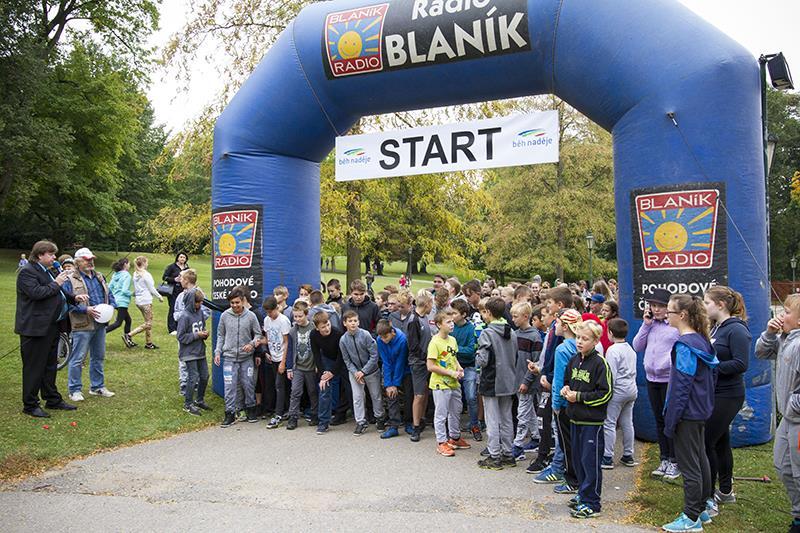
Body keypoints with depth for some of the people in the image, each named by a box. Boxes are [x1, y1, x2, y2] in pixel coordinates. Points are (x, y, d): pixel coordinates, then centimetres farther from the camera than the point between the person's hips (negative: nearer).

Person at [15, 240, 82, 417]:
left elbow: (58, 293, 25)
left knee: (50, 365, 17)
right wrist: (56, 284, -16)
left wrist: (74, 298, 9)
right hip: (35, 328, -9)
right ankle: (30, 405, 9)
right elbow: (36, 292, -26)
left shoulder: (48, 272, 16)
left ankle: (53, 399, 28)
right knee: (34, 367, -1)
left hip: (51, 326, 10)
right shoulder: (27, 271, -12)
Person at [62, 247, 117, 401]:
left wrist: (111, 306, -1)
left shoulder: (99, 277, 13)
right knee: (78, 358, 0)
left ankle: (97, 387, 27)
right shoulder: (71, 280, -8)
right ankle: (75, 390, 12)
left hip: (100, 324, 7)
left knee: (99, 357, 15)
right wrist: (86, 309, -22)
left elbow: (109, 295, 18)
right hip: (82, 325, -7)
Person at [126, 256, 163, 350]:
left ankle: (149, 343, 17)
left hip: (139, 301, 9)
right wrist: (159, 297, 4)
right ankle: (128, 335, -8)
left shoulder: (135, 274, 9)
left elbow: (135, 289, 15)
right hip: (146, 301, -9)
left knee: (149, 322, 14)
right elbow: (152, 289, -9)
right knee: (148, 324, -1)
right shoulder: (146, 275, -14)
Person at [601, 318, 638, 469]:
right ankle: (628, 456, 21)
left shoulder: (613, 350, -15)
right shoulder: (630, 349, 11)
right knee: (627, 423, 14)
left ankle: (607, 458, -2)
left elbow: (611, 374, -18)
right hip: (632, 390, 8)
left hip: (618, 390, -8)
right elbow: (633, 371, 16)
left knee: (609, 423, -3)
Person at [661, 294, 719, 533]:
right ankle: (702, 509, 30)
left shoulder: (685, 345, -20)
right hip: (701, 411, 10)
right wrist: (706, 402, 21)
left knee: (689, 466, -1)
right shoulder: (702, 340, 7)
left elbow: (681, 386, -21)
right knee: (700, 459, 18)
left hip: (687, 413, -10)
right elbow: (714, 369, 16)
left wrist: (670, 420, -16)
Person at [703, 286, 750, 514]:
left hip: (727, 397, -9)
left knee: (706, 443, -8)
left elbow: (741, 364, -23)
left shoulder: (736, 330, -16)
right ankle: (726, 491, 33)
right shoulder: (715, 328, 11)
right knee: (720, 442, 18)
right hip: (713, 394, 9)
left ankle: (709, 500, 1)